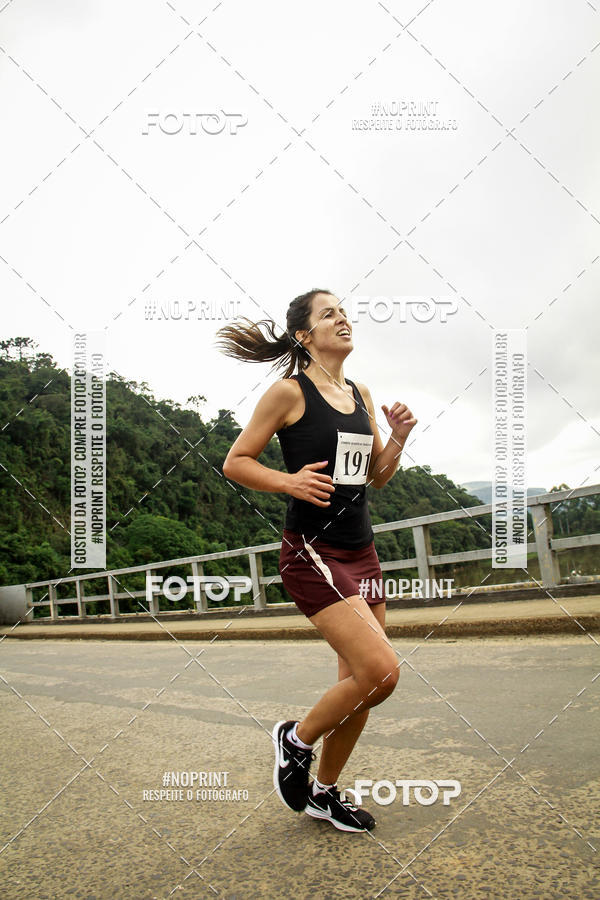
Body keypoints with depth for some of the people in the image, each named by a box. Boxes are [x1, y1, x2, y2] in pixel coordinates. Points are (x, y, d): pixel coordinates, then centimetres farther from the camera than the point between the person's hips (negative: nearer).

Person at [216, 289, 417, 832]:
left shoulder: (361, 394, 13)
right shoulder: (289, 392, -7)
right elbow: (235, 462, -4)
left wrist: (399, 439, 1)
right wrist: (288, 481, -20)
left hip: (361, 552, 8)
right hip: (312, 552, -7)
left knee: (358, 683, 10)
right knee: (381, 671, -17)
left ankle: (324, 792, 30)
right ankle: (297, 739, 10)